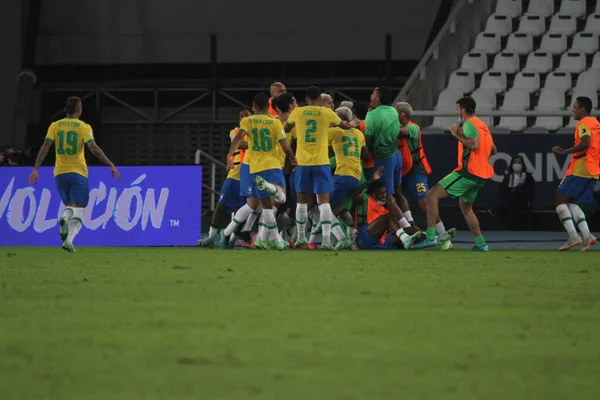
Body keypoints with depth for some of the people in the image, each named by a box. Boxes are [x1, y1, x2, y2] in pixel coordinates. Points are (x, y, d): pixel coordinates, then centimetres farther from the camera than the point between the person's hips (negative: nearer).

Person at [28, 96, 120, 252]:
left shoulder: (55, 126, 5)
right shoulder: (84, 127, -2)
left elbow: (45, 147, -3)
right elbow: (94, 148, -13)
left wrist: (36, 169, -4)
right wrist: (111, 165, -11)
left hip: (60, 173, 3)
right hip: (78, 173, -3)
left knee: (69, 205, 20)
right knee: (78, 211, -1)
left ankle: (64, 218, -16)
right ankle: (69, 239, -24)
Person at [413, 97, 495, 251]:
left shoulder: (469, 124, -9)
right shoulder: (482, 125, 18)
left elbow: (474, 144, -26)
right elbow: (493, 150, 23)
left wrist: (457, 134, -16)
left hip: (468, 172, -9)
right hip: (481, 175, 9)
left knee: (432, 195, -10)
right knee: (465, 206, 26)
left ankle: (430, 237, -19)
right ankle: (481, 244, 22)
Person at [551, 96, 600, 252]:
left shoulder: (584, 124, -9)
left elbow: (585, 143, -25)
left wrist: (565, 152, -22)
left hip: (580, 169, -9)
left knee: (560, 199, -5)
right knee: (571, 202, 14)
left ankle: (573, 236, -18)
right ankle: (587, 236, -3)